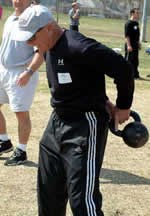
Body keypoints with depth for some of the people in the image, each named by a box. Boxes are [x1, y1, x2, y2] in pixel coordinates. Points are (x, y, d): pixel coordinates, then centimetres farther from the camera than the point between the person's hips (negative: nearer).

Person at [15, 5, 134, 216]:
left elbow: (122, 68, -23)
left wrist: (123, 107, -11)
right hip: (57, 121, 10)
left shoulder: (77, 47, -24)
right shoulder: (49, 50, 6)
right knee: (48, 191, 19)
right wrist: (101, 100, 11)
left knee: (82, 199, -11)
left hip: (86, 126, -10)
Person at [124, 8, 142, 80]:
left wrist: (139, 43, 20)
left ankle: (136, 75, 19)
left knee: (135, 61, 12)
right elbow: (127, 35, -18)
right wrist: (129, 45, -22)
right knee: (128, 60, -4)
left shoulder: (136, 23, 14)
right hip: (130, 45, -9)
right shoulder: (129, 23, -14)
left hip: (135, 45, 9)